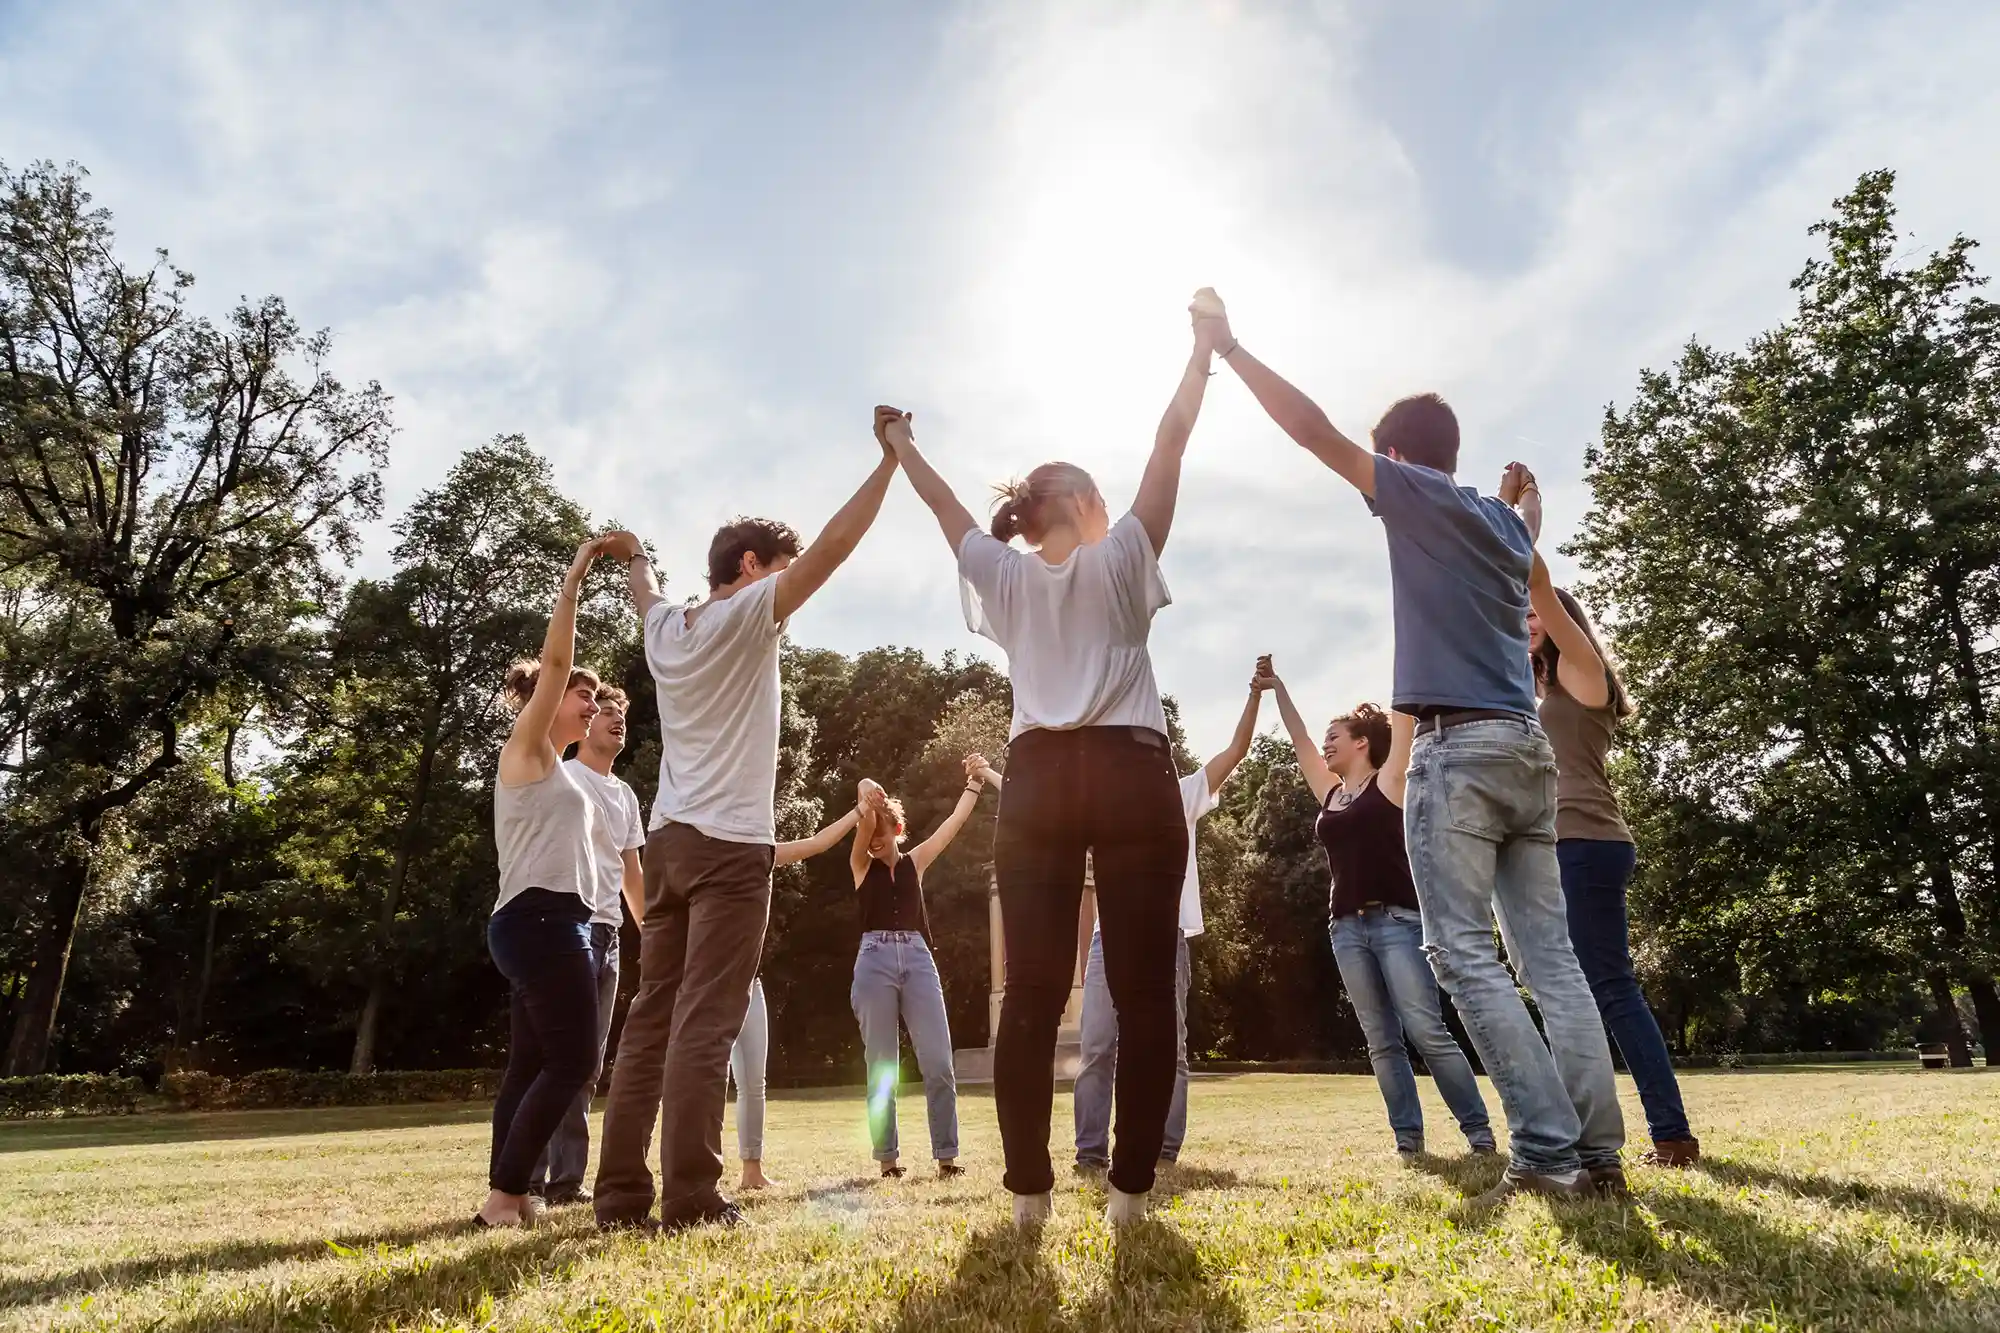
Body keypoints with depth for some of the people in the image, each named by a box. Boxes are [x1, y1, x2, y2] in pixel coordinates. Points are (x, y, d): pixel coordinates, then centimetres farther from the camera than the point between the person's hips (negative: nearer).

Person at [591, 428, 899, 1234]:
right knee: (705, 1023, -8)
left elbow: (645, 593, 39)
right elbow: (831, 549, -11)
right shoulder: (744, 616, -5)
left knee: (651, 1020, 8)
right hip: (730, 843, -7)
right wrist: (891, 458, -5)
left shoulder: (665, 628, 14)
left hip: (668, 840, 7)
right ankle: (689, 1199, -6)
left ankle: (620, 1193, 11)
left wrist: (633, 558, 60)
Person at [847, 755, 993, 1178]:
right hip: (875, 960, -2)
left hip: (918, 959, 2)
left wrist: (975, 781, 12)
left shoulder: (915, 862, 15)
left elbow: (956, 820, 14)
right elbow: (863, 825, -10)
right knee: (882, 1068, 1)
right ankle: (887, 1158, 9)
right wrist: (866, 796, -26)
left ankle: (947, 1155, 1)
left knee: (938, 1062, -4)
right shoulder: (862, 866, 10)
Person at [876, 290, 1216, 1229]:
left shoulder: (1003, 576, 15)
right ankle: (1130, 1188, 1)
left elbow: (942, 502, 29)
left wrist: (899, 445, 45)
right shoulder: (1122, 557, 7)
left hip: (1039, 781, 3)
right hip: (1131, 775, -3)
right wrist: (1205, 345, 18)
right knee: (1143, 990, 1)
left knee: (1031, 993, 1)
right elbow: (1171, 441, 8)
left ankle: (1029, 1190, 2)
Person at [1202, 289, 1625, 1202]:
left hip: (1459, 748, -8)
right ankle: (1597, 1151, 4)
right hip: (1527, 747, 8)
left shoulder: (1418, 496, 0)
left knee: (1465, 954, -7)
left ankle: (1545, 1149, -10)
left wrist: (1229, 348, 6)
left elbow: (1313, 430, -2)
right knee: (1549, 955, 5)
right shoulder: (1504, 520, 21)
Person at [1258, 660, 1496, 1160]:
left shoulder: (1390, 781, 2)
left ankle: (1479, 1131, 1)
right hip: (1347, 928, 6)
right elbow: (1299, 740, 24)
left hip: (1397, 921, -6)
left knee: (1426, 1031, -9)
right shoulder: (1330, 795, 17)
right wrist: (1277, 688, 28)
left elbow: (1404, 715, -1)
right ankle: (1408, 1138, 8)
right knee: (1381, 1041, 4)